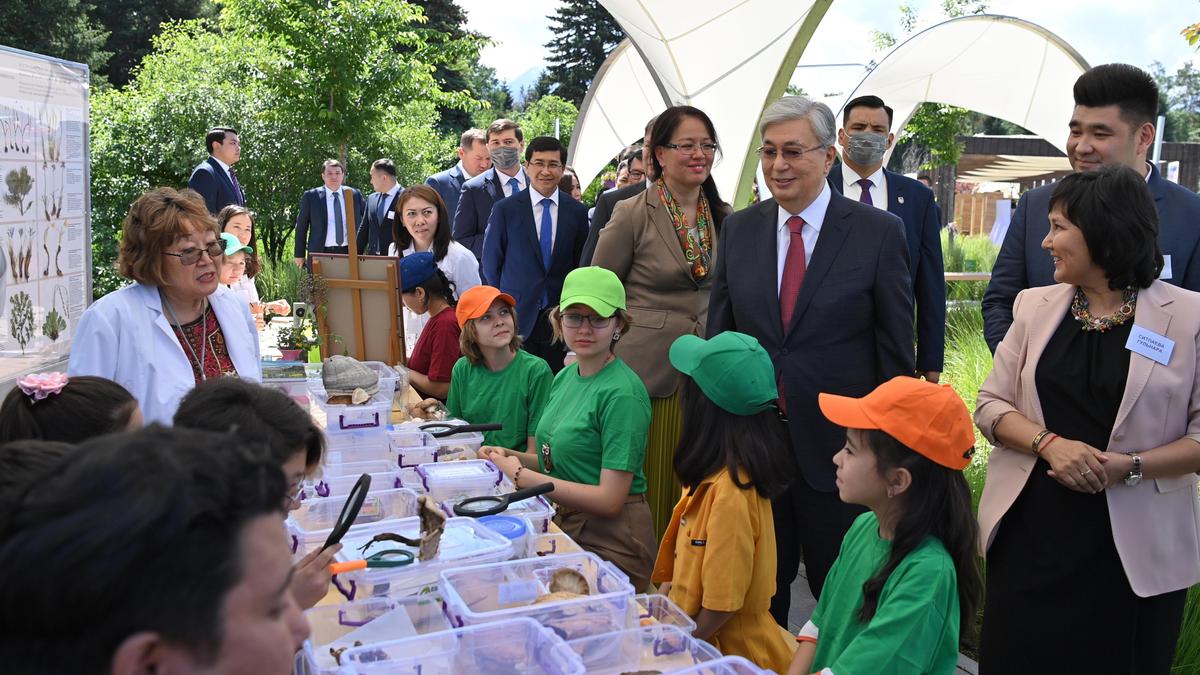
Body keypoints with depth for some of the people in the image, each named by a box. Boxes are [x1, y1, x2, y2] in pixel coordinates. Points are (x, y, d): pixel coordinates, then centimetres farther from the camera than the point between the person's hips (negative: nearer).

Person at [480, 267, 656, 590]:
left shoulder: (622, 392, -18)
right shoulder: (565, 376, 7)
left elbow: (609, 499, -19)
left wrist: (521, 476, -16)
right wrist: (511, 457, -1)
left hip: (609, 542, -7)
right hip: (562, 524, 7)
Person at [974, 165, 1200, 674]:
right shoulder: (1035, 306, 6)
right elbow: (990, 404, 5)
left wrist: (1128, 466, -19)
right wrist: (1050, 443, -13)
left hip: (1133, 546, -2)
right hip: (1030, 532, 3)